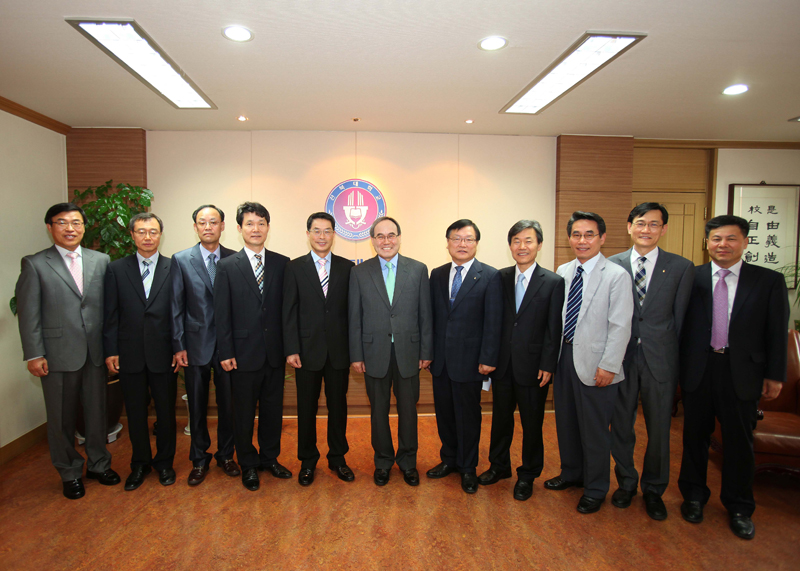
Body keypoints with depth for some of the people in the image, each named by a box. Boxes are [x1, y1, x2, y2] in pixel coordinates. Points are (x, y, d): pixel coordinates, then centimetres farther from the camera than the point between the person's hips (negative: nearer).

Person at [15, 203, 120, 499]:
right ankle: (70, 473, 30)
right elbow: (28, 313, -3)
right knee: (61, 419, 11)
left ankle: (99, 464, 33)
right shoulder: (35, 264, -2)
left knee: (97, 412, 13)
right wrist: (34, 355, -7)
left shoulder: (101, 261, 5)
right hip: (58, 355, -2)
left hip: (96, 352, 2)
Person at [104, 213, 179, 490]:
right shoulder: (116, 269, 4)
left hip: (164, 353, -1)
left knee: (166, 411, 11)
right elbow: (110, 314, 3)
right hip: (129, 354, 1)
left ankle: (164, 462, 30)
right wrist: (111, 350, -2)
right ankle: (140, 463, 32)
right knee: (135, 413, 13)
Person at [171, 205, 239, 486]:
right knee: (197, 406, 11)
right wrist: (178, 345, -4)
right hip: (196, 344, 0)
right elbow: (176, 306, 1)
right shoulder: (181, 260, 2)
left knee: (228, 404, 10)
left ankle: (226, 455, 30)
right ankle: (199, 460, 29)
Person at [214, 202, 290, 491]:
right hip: (244, 353, -2)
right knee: (244, 412, 11)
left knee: (273, 409, 14)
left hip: (275, 352, 2)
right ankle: (248, 465, 30)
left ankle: (270, 457, 34)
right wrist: (226, 352, -7)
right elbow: (222, 313, -3)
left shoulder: (282, 263, 3)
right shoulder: (227, 266, -2)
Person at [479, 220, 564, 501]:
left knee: (532, 424, 11)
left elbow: (554, 329, -7)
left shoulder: (553, 282, -6)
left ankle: (527, 475, 31)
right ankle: (499, 466, 38)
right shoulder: (500, 278, 3)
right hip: (502, 364, 3)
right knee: (500, 418, 17)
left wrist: (547, 366, -11)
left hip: (533, 366, -3)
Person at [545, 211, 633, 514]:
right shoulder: (563, 272, 6)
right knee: (566, 422, 19)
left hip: (594, 363, -5)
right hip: (563, 356, 6)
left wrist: (608, 366, -15)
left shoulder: (616, 276, -10)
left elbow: (620, 327, -12)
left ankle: (595, 489, 29)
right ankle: (571, 472, 42)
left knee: (595, 429, 8)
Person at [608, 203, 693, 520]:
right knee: (621, 425, 13)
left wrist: (674, 357, 1)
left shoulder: (681, 267, -1)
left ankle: (653, 490, 33)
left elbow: (680, 319, 1)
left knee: (659, 429, 11)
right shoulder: (611, 265, 0)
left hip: (660, 360, 0)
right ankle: (626, 482, 36)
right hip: (621, 358, 1)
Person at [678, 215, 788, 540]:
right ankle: (693, 496, 33)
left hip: (742, 372, 0)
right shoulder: (691, 278, -1)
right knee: (695, 436, 13)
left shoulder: (769, 281, 0)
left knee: (739, 440, 11)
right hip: (698, 370, 0)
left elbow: (777, 333, 2)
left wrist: (774, 376, 0)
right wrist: (678, 367, -3)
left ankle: (739, 507, 32)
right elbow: (680, 325, -1)